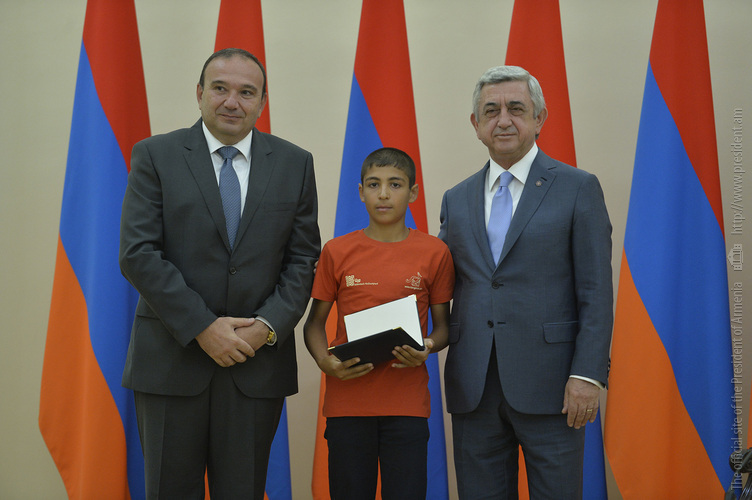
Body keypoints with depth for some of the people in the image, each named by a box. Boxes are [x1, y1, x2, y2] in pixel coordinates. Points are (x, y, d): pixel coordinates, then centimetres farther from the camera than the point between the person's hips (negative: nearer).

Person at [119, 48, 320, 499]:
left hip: (258, 359, 2)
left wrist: (268, 326, -10)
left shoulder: (295, 164, 6)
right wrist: (202, 328, -14)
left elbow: (303, 258, 5)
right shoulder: (155, 155, 0)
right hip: (171, 356, -1)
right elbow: (138, 253, -7)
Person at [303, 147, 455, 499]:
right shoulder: (337, 252, 3)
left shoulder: (434, 252, 2)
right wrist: (324, 361, -9)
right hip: (347, 401, 1)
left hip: (407, 404, 0)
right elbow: (315, 322, 10)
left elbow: (443, 324, 10)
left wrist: (428, 348, -12)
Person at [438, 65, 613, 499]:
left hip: (549, 386, -4)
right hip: (473, 389, 4)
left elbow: (596, 293, -4)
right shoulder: (456, 200, 14)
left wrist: (588, 375, -12)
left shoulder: (578, 188, 1)